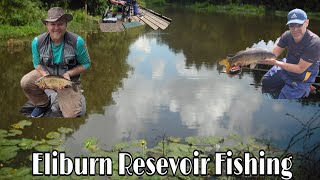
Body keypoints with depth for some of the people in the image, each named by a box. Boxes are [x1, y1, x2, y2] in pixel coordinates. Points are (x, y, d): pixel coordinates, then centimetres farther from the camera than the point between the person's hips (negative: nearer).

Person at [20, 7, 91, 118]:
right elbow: (37, 63, 1)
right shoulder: (37, 42, -16)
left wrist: (69, 73, -25)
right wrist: (45, 74, -21)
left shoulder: (77, 41, -23)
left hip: (69, 79, -2)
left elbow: (85, 64, -11)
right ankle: (43, 104, 6)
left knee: (71, 115, -13)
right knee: (26, 82, -25)